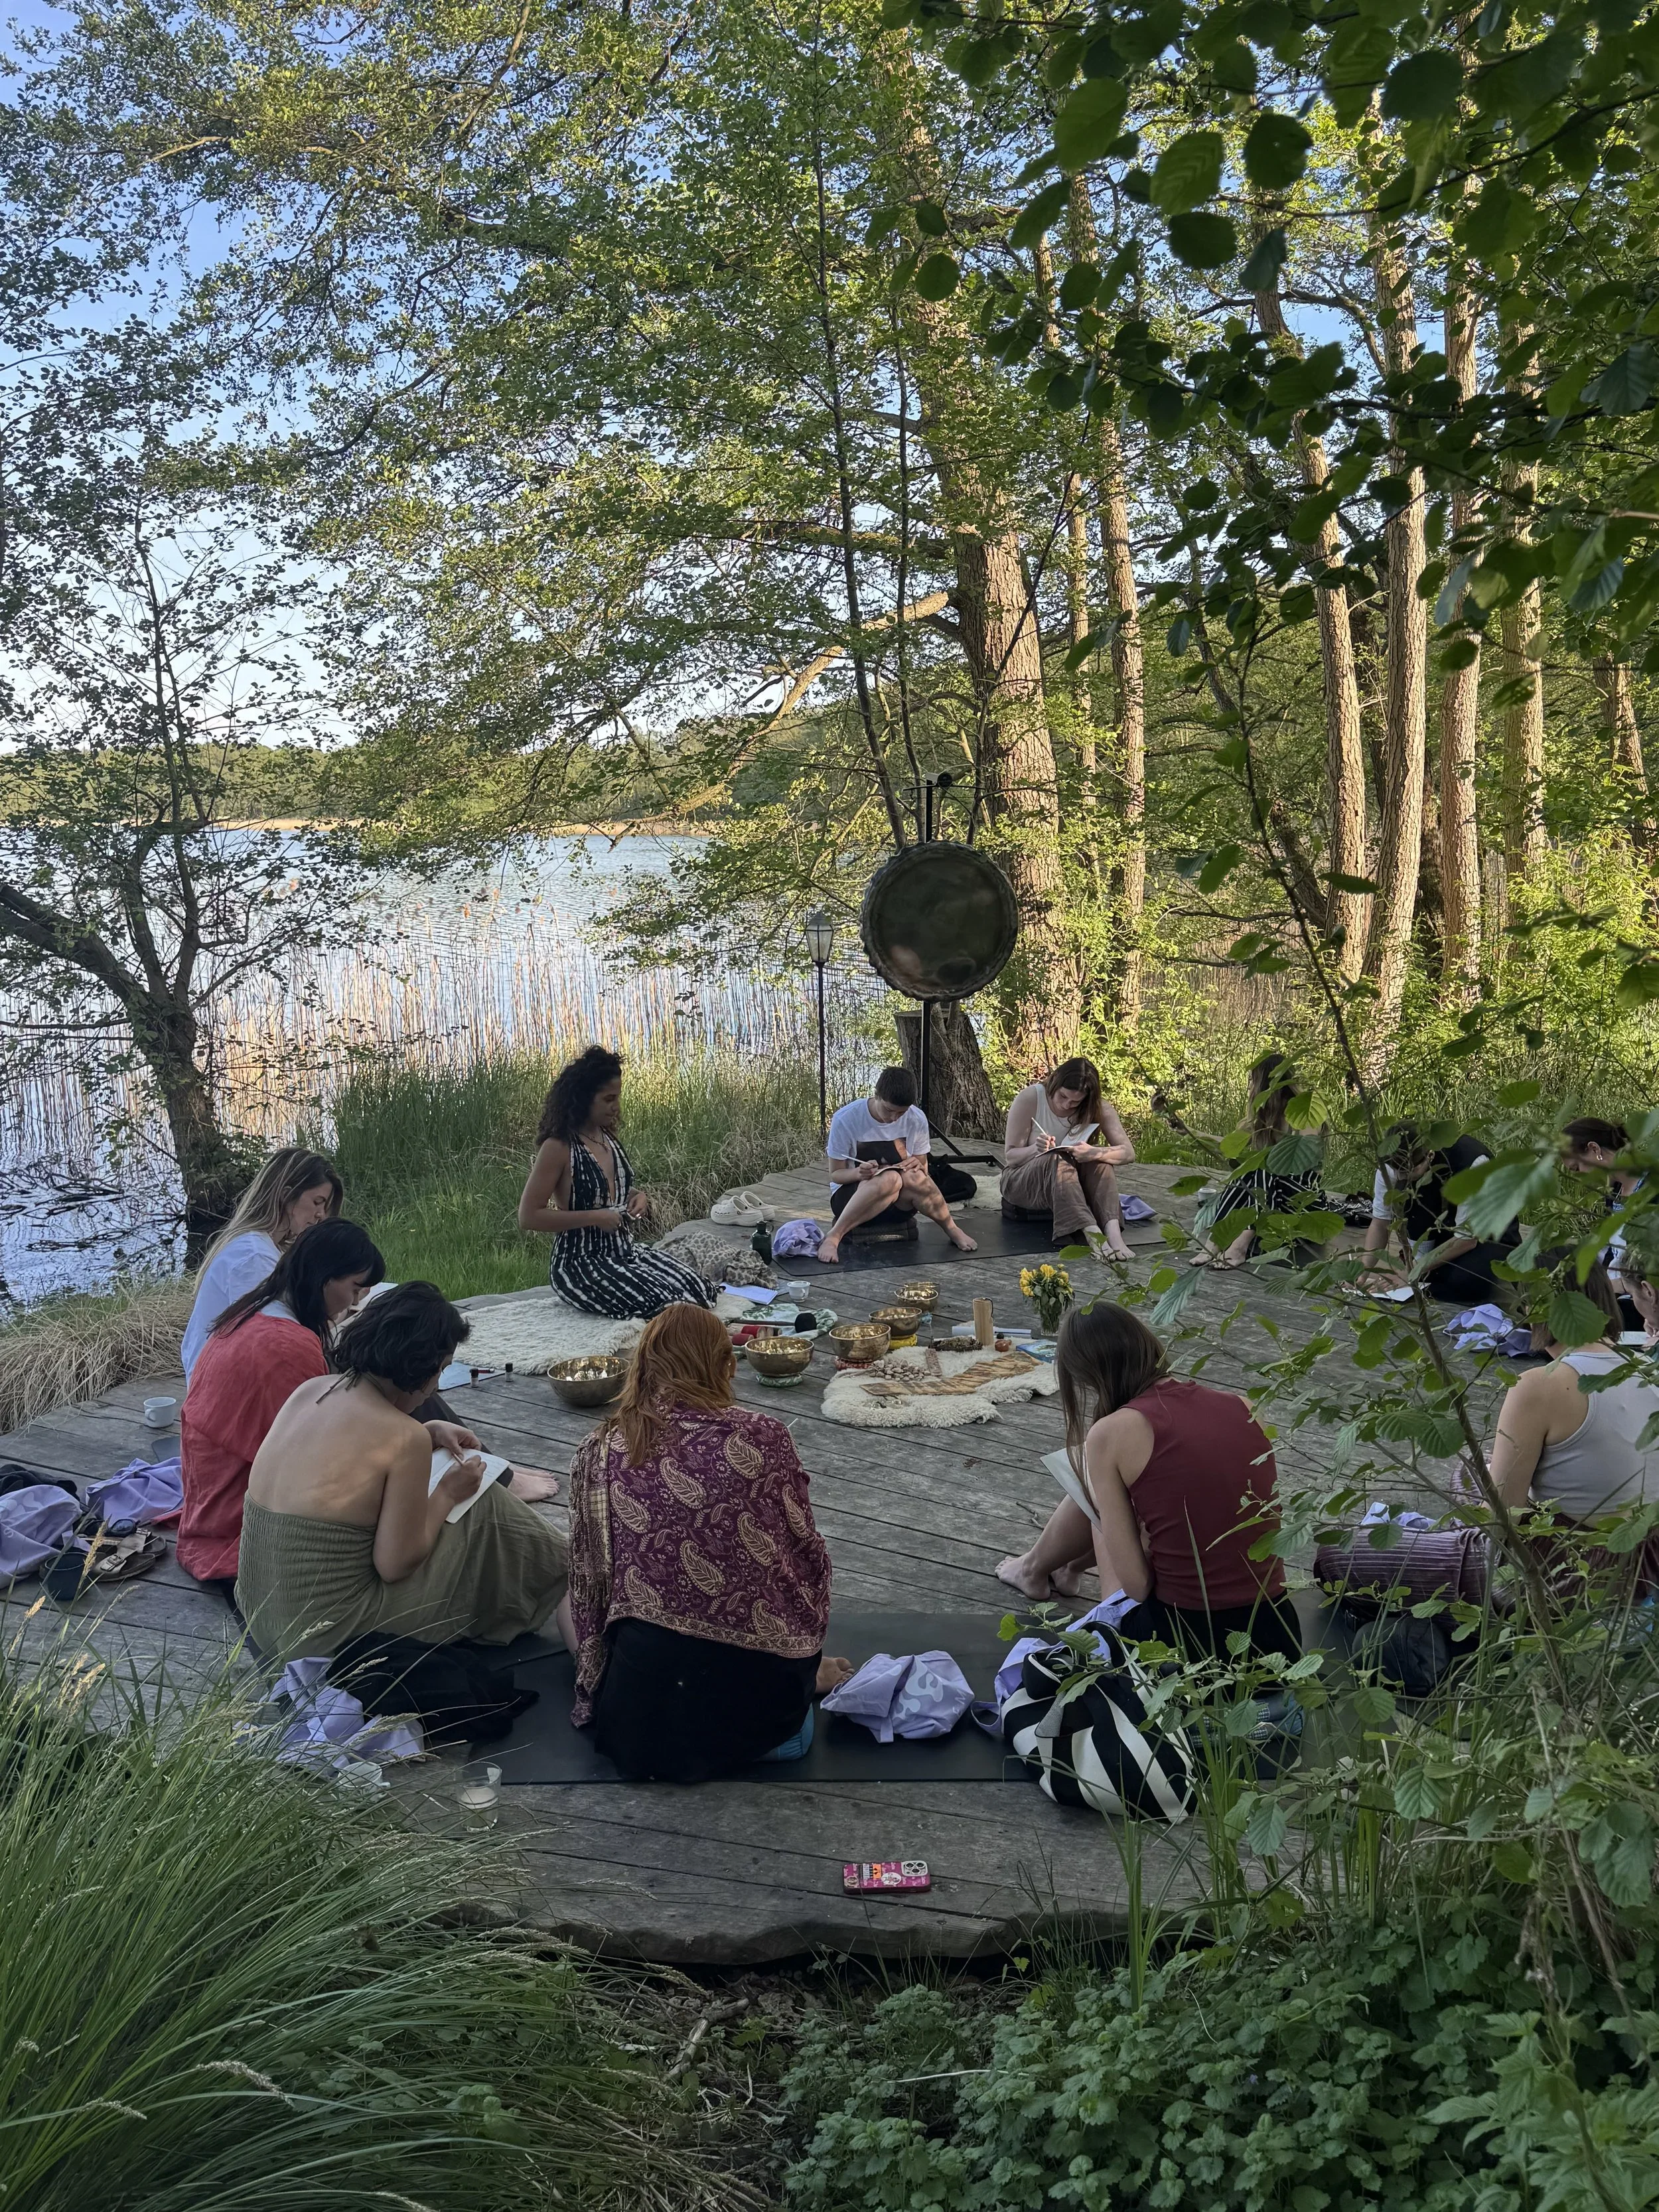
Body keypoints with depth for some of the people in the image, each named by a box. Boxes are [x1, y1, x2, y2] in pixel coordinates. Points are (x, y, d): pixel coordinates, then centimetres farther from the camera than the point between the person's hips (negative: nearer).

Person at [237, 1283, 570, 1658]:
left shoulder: (310, 1390, 1)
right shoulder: (406, 1440, -21)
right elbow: (396, 1565, -16)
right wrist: (447, 1495, -2)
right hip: (324, 1632, -8)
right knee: (485, 1511, 6)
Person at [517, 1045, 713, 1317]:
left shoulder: (607, 1137, 9)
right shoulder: (557, 1148, -14)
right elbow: (528, 1216, -17)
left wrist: (637, 1197, 4)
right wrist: (593, 1217, -20)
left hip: (625, 1251, 8)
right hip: (581, 1263, -8)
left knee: (698, 1289, -11)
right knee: (658, 1303, -26)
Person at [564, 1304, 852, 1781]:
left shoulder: (598, 1453, 0)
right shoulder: (761, 1436, -3)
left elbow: (586, 1585, 6)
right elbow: (806, 1555, 6)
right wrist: (805, 1659, 22)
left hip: (637, 1723, -2)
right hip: (764, 1698, 2)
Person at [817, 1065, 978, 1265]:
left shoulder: (917, 1119, -5)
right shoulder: (845, 1120, -15)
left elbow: (923, 1170, 7)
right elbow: (836, 1174, -7)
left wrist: (918, 1167, -18)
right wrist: (859, 1173, -30)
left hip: (900, 1204, 3)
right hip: (850, 1195, -3)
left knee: (912, 1177, -33)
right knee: (890, 1179, -37)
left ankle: (951, 1229, -10)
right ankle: (833, 1238, -34)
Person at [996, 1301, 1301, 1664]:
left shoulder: (1111, 1433, -11)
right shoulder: (1240, 1406, 3)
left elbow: (1136, 1585, -10)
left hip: (1182, 1640, -5)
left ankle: (1035, 1567, 47)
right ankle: (1072, 1566, 53)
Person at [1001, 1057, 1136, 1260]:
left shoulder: (1097, 1108, -10)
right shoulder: (1029, 1099, -18)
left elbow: (1128, 1152, -19)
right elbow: (1010, 1155, -14)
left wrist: (1094, 1153, -39)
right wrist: (1035, 1150, -37)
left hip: (1068, 1185, 3)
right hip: (1020, 1181, -3)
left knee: (1100, 1161, -28)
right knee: (1056, 1160, -36)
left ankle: (1113, 1232, -46)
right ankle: (1092, 1234, -53)